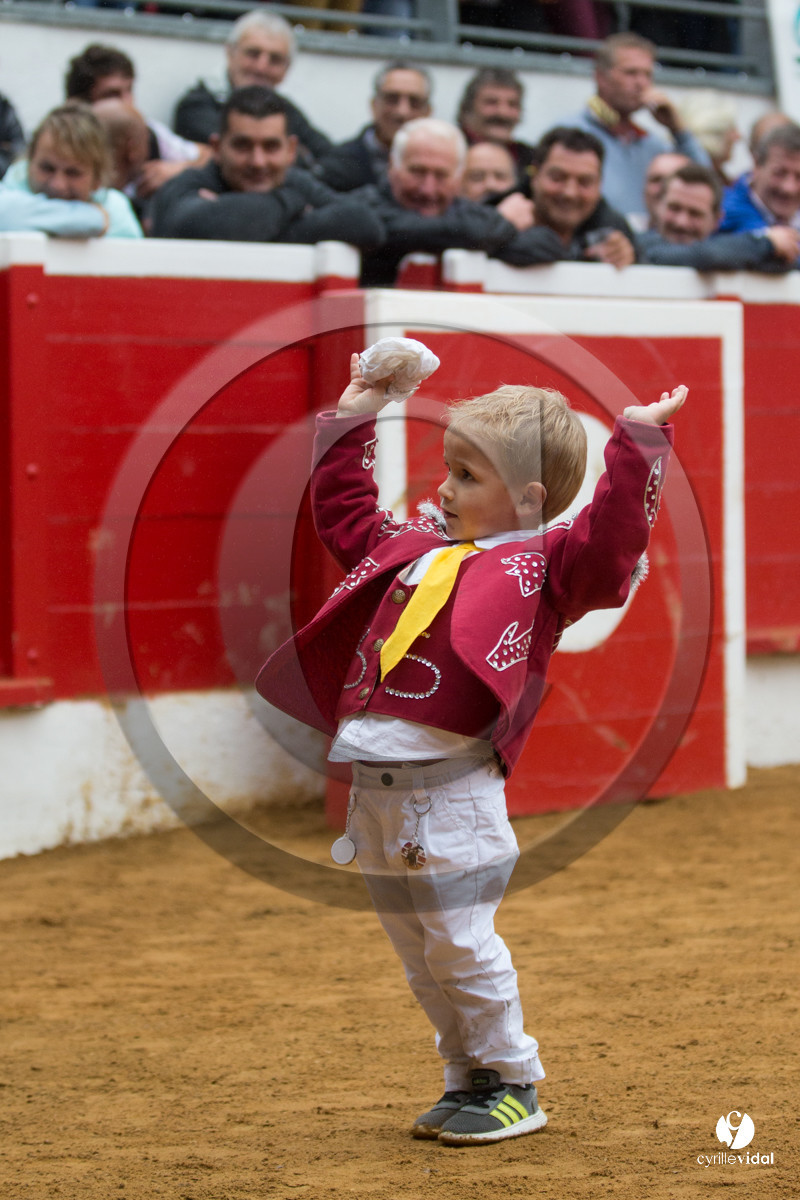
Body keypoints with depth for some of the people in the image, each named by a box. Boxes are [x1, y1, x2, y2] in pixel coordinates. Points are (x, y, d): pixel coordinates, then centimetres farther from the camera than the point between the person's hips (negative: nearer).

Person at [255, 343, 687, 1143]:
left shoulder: (542, 566, -4)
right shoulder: (415, 548, 17)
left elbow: (611, 537, -21)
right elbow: (345, 516, 32)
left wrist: (638, 441, -25)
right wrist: (351, 422, 30)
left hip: (451, 795, -7)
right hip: (376, 792, 8)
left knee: (460, 946, -3)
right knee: (419, 958, 14)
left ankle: (513, 1084, 12)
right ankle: (467, 1082, 25)